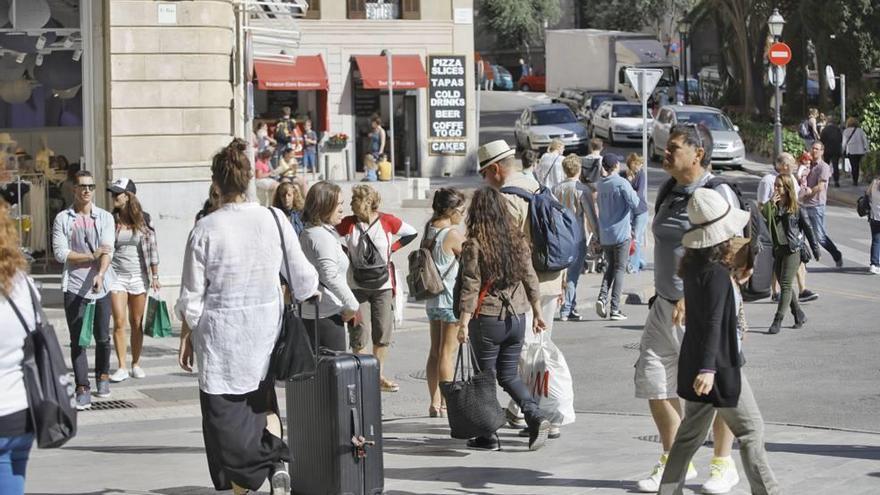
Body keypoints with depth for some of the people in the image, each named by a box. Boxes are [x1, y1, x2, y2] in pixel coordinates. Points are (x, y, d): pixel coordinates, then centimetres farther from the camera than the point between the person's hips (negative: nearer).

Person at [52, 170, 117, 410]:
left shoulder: (105, 217, 5)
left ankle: (102, 375, 32)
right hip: (74, 288, -1)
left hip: (102, 286, 1)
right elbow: (60, 253, -6)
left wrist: (100, 274, -25)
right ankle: (82, 389, 0)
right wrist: (91, 256, -13)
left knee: (102, 337, 8)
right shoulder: (62, 219, 3)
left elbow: (108, 249, -8)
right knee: (77, 341, -3)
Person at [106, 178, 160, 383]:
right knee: (119, 322, -8)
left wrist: (154, 275, 2)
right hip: (116, 275, -1)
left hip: (138, 276, 1)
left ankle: (136, 364, 17)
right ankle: (121, 367, -5)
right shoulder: (110, 220, 1)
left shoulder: (143, 220, 1)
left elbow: (152, 247, 5)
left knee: (137, 323, 6)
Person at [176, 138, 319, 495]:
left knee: (227, 416, 8)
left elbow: (191, 298, -7)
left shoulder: (205, 230, -12)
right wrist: (310, 289, 24)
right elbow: (303, 281, 1)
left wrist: (187, 336, 8)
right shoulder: (273, 220, -5)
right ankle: (277, 462, 0)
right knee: (262, 402, 23)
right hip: (265, 331, 3)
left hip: (220, 338, -3)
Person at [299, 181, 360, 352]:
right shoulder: (323, 236, -16)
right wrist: (352, 305, -18)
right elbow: (330, 276, -25)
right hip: (326, 316, -10)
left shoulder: (306, 234, 15)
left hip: (307, 314, 10)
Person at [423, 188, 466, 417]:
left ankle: (435, 403, 13)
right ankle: (447, 404, 1)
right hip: (451, 299, -7)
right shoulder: (453, 233, -16)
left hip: (432, 299, 7)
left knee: (435, 351, 10)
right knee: (447, 353, -3)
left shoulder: (430, 230, 8)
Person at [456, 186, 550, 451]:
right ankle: (535, 417, -3)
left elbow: (470, 287, -14)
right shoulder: (518, 240, 3)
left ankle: (489, 436, 10)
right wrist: (538, 312, 17)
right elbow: (530, 279, 8)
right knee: (509, 375, 16)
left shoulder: (474, 245, -12)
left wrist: (464, 322, -11)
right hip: (517, 318, 5)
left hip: (487, 319, -5)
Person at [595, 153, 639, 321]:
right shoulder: (622, 183, -12)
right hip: (621, 234, -5)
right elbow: (634, 203, -16)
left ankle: (603, 296, -4)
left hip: (605, 235, 5)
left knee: (610, 267, 18)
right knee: (619, 269, 1)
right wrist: (634, 193, 3)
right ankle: (614, 308, -2)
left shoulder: (600, 185, 8)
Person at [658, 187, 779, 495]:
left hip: (696, 366, 9)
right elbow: (712, 323, -27)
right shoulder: (717, 273, -20)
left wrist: (735, 282, 30)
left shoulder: (694, 267, 5)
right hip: (719, 366, -9)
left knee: (691, 433, 14)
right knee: (750, 429, 3)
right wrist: (708, 368, -31)